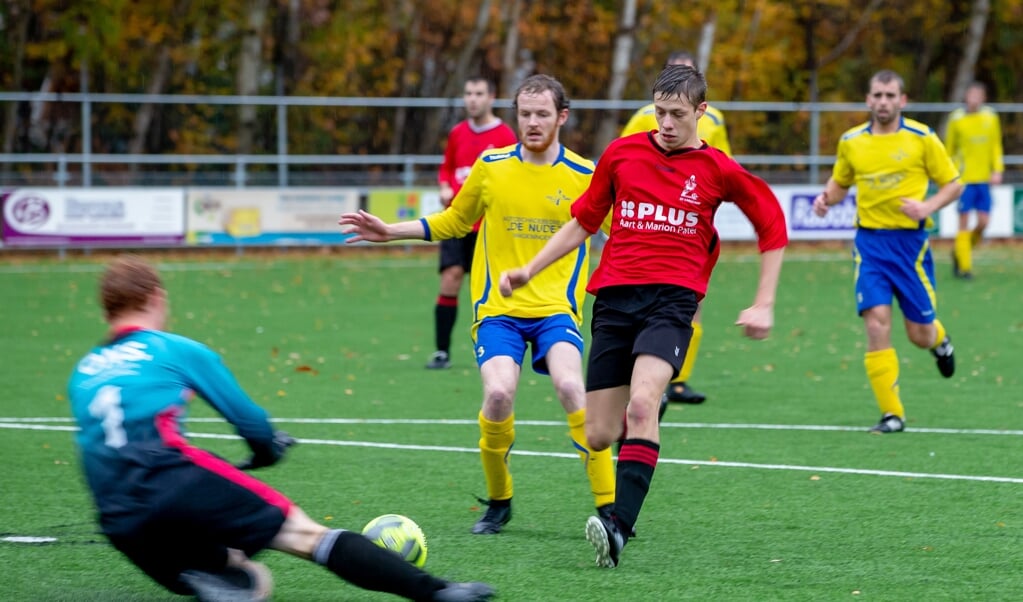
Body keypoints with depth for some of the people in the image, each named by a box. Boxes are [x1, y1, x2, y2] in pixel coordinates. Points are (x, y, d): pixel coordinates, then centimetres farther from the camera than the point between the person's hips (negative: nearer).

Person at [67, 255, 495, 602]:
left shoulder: (82, 375, 23)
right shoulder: (176, 351, 10)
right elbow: (249, 419, 16)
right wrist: (268, 451, 39)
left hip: (124, 532, 5)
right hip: (174, 485, -5)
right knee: (305, 534, 0)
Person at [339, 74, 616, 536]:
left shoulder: (584, 176, 0)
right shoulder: (490, 166, 5)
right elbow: (454, 221, 21)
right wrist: (391, 232, 14)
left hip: (557, 308, -1)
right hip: (497, 309, 1)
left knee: (570, 386, -28)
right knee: (498, 394, -24)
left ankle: (608, 506, -20)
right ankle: (498, 503, 3)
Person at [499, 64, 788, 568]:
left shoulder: (717, 170, 4)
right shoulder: (622, 153, 9)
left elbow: (772, 226, 14)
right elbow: (584, 220, 21)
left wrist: (763, 305, 9)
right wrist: (530, 271, 15)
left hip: (672, 297, -3)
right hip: (614, 297, 3)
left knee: (641, 403, -29)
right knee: (598, 436, 0)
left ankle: (619, 526, -36)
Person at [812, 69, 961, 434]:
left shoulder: (922, 138, -4)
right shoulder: (851, 142, 4)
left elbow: (953, 183, 2)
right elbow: (840, 183, 19)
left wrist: (928, 206, -17)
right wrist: (826, 198, -4)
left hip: (910, 241, -1)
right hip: (869, 241, 1)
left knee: (920, 334, 4)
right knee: (876, 321, -14)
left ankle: (940, 340, 44)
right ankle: (892, 414, -8)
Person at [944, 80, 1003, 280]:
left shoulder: (991, 118, 5)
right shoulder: (956, 119, -3)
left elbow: (996, 146, 11)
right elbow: (949, 149, 5)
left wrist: (997, 170, 0)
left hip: (983, 179, 3)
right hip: (964, 179, -3)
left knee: (983, 222, 2)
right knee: (964, 223, -5)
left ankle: (960, 252, 25)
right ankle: (964, 266, 1)